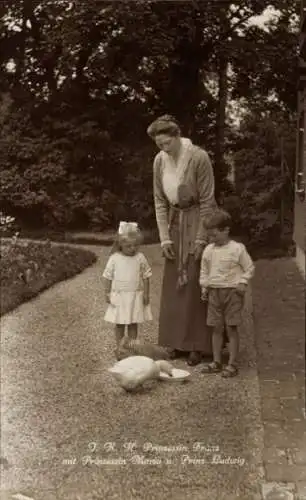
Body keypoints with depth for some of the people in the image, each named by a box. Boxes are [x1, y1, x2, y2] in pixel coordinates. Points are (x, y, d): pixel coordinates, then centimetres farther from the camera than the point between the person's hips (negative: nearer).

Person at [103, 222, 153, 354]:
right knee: (119, 323, 9)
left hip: (135, 296, 1)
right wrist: (107, 293, -2)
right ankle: (119, 347, 22)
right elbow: (108, 277, -1)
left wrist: (146, 293, -1)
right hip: (119, 296, 0)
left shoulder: (140, 258, -6)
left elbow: (145, 277, 0)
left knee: (133, 323, 10)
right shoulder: (114, 258, -8)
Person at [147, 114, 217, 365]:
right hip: (175, 223, 5)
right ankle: (179, 340, 21)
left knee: (196, 284, -3)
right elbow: (160, 201, 2)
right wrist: (165, 238, -4)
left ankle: (198, 345, 7)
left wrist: (201, 240, -15)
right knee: (174, 284, 9)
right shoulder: (160, 161, -3)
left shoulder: (199, 157, -19)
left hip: (197, 221, -5)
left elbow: (207, 201, -15)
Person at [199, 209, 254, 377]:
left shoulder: (237, 249, -7)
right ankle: (216, 362, 17)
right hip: (214, 292, 5)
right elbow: (204, 270, 16)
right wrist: (204, 287, 9)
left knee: (231, 328, -2)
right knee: (216, 328, 8)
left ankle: (232, 364, 6)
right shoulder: (208, 250, 6)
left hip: (232, 291, -4)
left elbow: (249, 268, 0)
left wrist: (243, 283, -10)